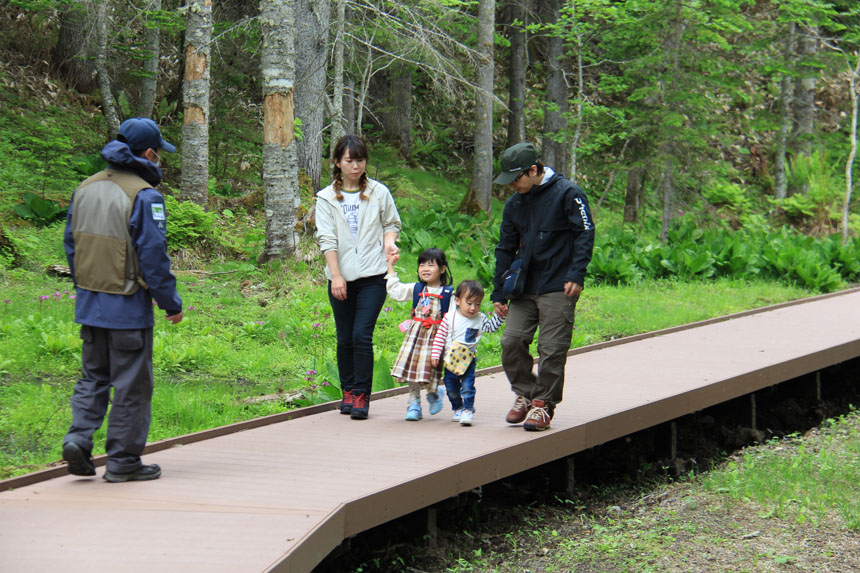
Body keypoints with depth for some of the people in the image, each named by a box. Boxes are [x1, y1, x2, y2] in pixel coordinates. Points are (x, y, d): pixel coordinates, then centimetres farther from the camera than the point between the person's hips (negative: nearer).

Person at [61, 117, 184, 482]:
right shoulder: (144, 196, -14)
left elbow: (71, 244, 15)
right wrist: (171, 303, -5)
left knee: (93, 376, 18)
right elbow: (153, 256, -15)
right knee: (131, 384, 3)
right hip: (128, 308, -6)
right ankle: (123, 462, 7)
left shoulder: (86, 188, 8)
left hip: (89, 302, 7)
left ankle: (79, 436, -1)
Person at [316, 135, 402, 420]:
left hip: (373, 277, -2)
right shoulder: (326, 198, 6)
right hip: (341, 278, 2)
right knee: (345, 339, 6)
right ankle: (348, 392, 20)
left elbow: (391, 223, 18)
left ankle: (361, 396, -8)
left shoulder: (379, 192, 7)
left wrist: (389, 242, -4)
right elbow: (327, 239, -1)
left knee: (362, 335, -12)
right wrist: (336, 275, -12)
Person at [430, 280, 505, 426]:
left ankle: (468, 410, -5)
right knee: (451, 387, 11)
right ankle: (458, 408, 31)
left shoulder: (480, 319, -4)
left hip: (469, 361, -1)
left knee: (467, 386, -11)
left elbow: (492, 327, 9)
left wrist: (500, 315, -6)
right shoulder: (449, 318, -8)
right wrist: (435, 354, -6)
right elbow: (440, 337, -3)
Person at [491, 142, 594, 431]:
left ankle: (544, 403, 6)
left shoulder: (567, 193, -5)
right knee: (511, 341, -4)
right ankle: (525, 394, 14)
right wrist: (499, 293, 16)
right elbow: (505, 250, 19)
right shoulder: (514, 204, 13)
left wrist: (576, 274, -18)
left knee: (551, 349, -6)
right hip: (524, 288, 6)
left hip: (558, 289, -6)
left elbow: (585, 233, -8)